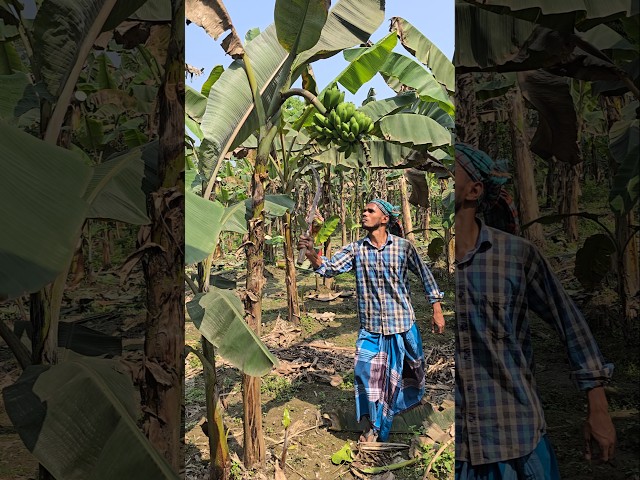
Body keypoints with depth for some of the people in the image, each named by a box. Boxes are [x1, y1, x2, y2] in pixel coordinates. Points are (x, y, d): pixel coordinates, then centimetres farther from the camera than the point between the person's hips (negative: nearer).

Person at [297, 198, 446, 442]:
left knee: (409, 368, 17)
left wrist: (437, 310, 2)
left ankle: (412, 399, 51)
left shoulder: (403, 246, -7)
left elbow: (425, 275, 1)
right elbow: (329, 267, -13)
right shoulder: (356, 249, -3)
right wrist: (311, 253, -32)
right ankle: (374, 425, 13)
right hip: (371, 326, 1)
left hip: (402, 323, 0)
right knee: (367, 371, -6)